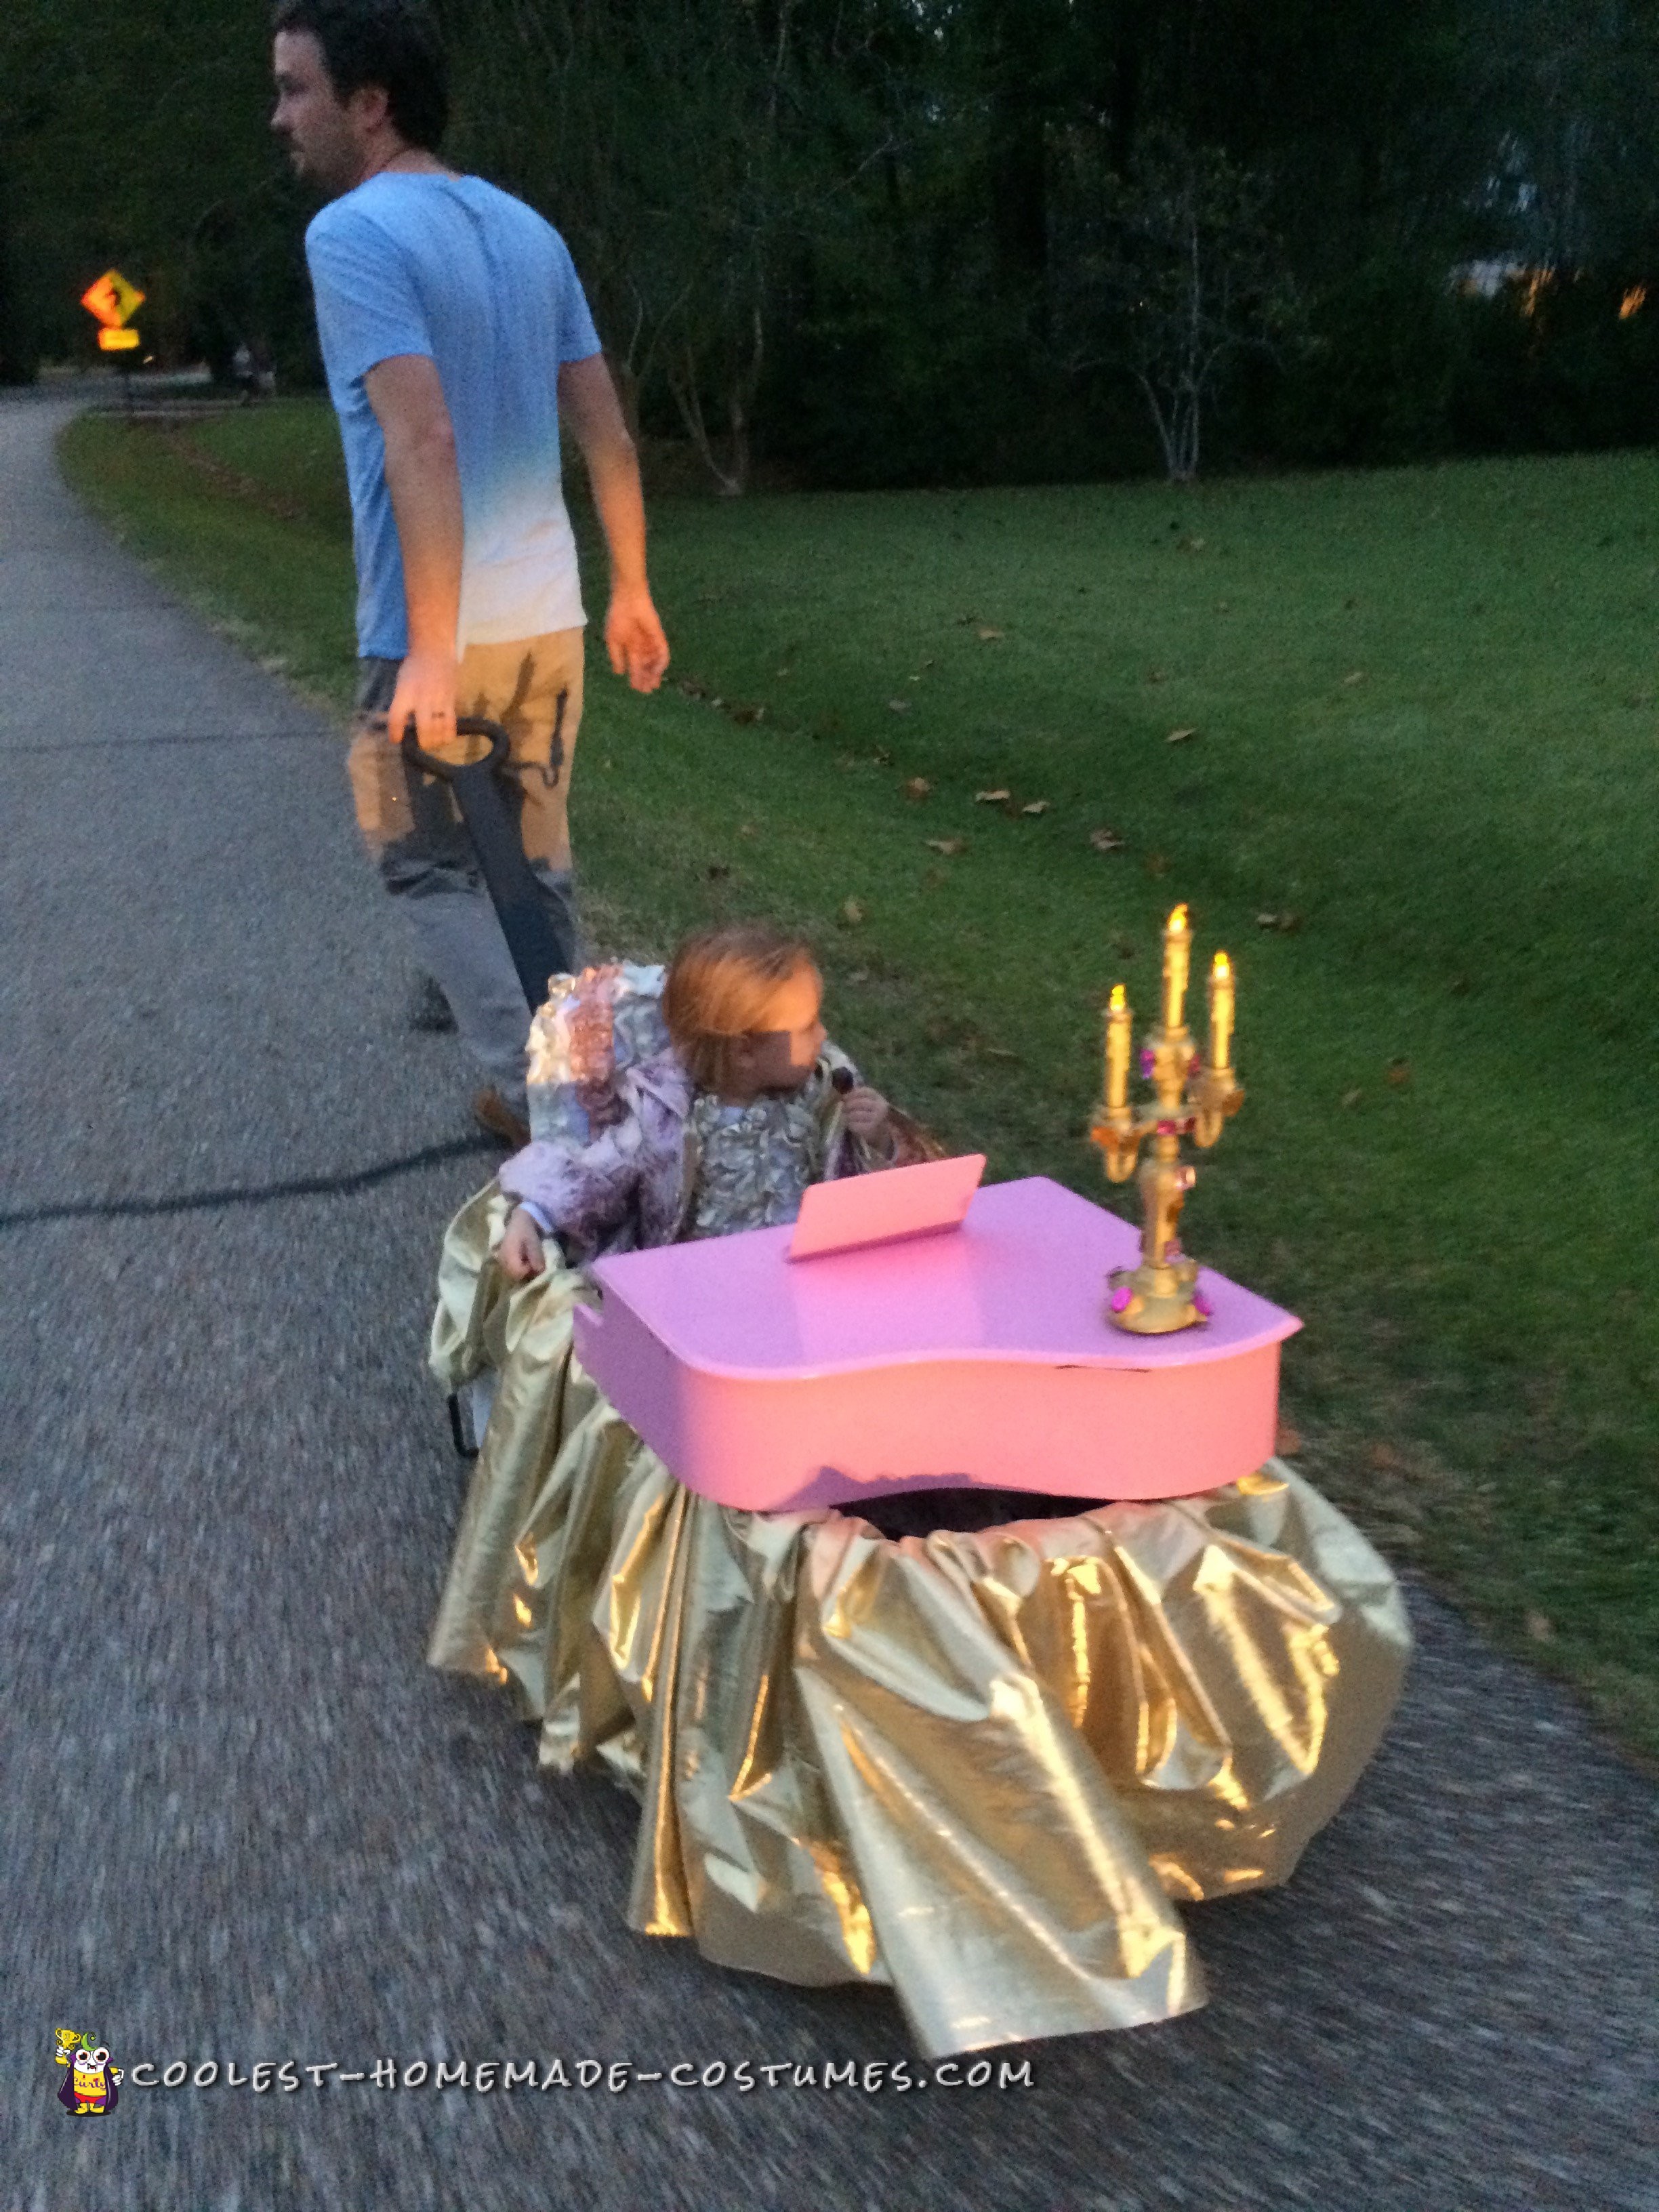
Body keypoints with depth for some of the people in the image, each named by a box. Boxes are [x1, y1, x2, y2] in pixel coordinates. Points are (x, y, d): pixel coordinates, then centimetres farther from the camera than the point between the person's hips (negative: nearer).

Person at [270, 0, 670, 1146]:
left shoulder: (352, 233, -12)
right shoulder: (528, 229, 10)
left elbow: (424, 441, -24)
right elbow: (608, 433, 10)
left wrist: (432, 650, -24)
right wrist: (632, 592, 18)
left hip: (442, 631, -7)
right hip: (551, 619, 7)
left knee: (431, 866, 9)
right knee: (536, 863, 17)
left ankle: (533, 1088, 2)